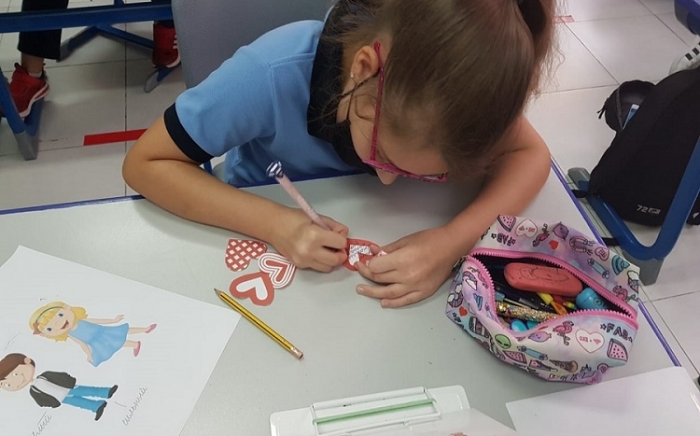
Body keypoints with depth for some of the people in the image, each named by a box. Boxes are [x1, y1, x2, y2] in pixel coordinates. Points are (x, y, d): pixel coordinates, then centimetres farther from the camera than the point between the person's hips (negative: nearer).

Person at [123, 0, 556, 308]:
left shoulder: (445, 77, -27)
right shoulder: (273, 75, -34)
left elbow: (530, 154, -21)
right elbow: (145, 165, -27)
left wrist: (456, 239, -38)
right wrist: (274, 222, -39)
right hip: (265, 233, -3)